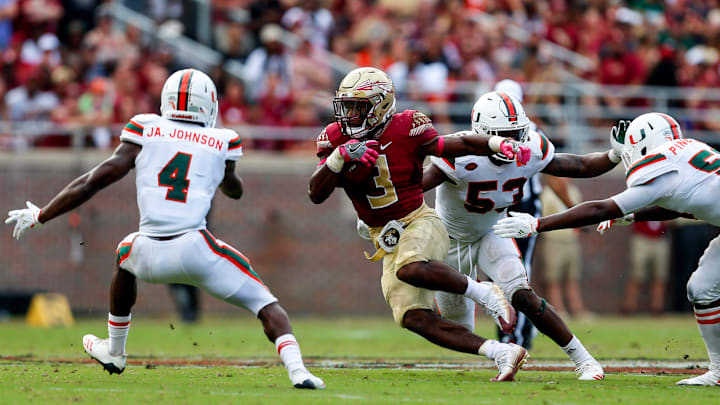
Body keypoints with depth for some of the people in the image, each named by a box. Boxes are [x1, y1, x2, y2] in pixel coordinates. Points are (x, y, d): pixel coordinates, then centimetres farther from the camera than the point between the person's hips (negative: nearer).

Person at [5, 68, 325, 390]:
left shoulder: (146, 131, 9)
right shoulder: (221, 144, 10)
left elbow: (94, 181, 7)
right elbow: (235, 190, 32)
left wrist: (39, 217, 16)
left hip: (152, 257, 2)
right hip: (197, 250, -2)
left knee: (126, 254, 37)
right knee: (266, 305, 9)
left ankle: (115, 352, 49)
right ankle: (296, 368, -18)